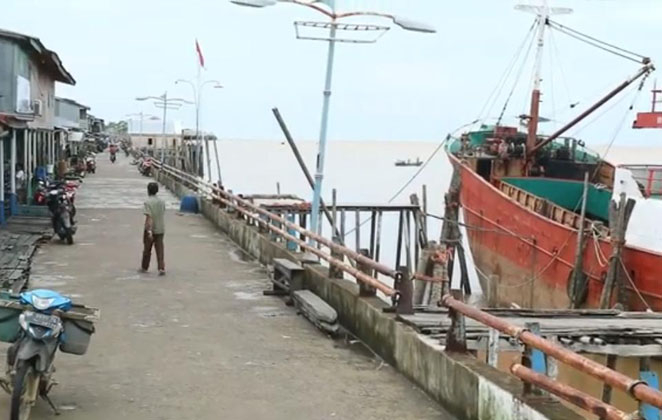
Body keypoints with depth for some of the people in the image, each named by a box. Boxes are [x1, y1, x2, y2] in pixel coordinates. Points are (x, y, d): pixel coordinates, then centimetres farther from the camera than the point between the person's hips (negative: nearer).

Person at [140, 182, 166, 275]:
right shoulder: (162, 202, 4)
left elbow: (149, 217, -21)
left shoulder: (148, 202, -14)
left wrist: (149, 231, -25)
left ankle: (144, 267, 25)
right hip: (160, 229, 4)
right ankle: (161, 268, -8)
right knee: (160, 250, 2)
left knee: (147, 249, 11)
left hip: (150, 229, -4)